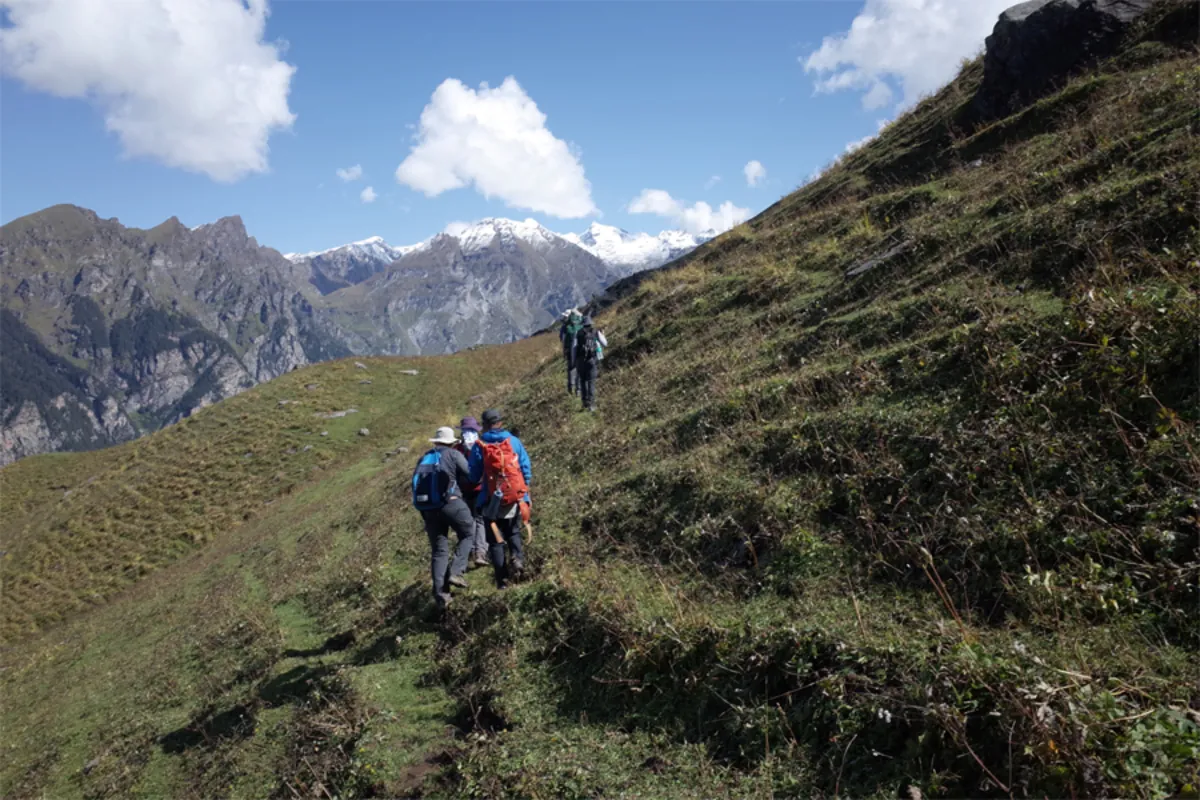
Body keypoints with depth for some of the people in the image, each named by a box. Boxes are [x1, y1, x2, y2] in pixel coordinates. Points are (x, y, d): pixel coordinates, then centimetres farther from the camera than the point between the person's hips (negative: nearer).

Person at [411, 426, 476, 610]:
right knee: (468, 534, 17)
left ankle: (440, 595, 3)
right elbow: (472, 478, 3)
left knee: (439, 551, 9)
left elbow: (416, 484, 20)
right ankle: (455, 571, -1)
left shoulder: (423, 459, 22)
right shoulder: (454, 454, 5)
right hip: (450, 503, -5)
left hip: (427, 508, 5)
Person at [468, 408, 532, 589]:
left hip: (492, 501, -2)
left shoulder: (479, 446, -6)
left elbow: (473, 476, -1)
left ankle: (502, 580, 8)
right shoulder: (514, 441, -1)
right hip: (515, 498, 2)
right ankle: (518, 557, -8)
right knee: (513, 533, 21)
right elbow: (526, 469, 0)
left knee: (496, 540, 9)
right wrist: (525, 491, 12)